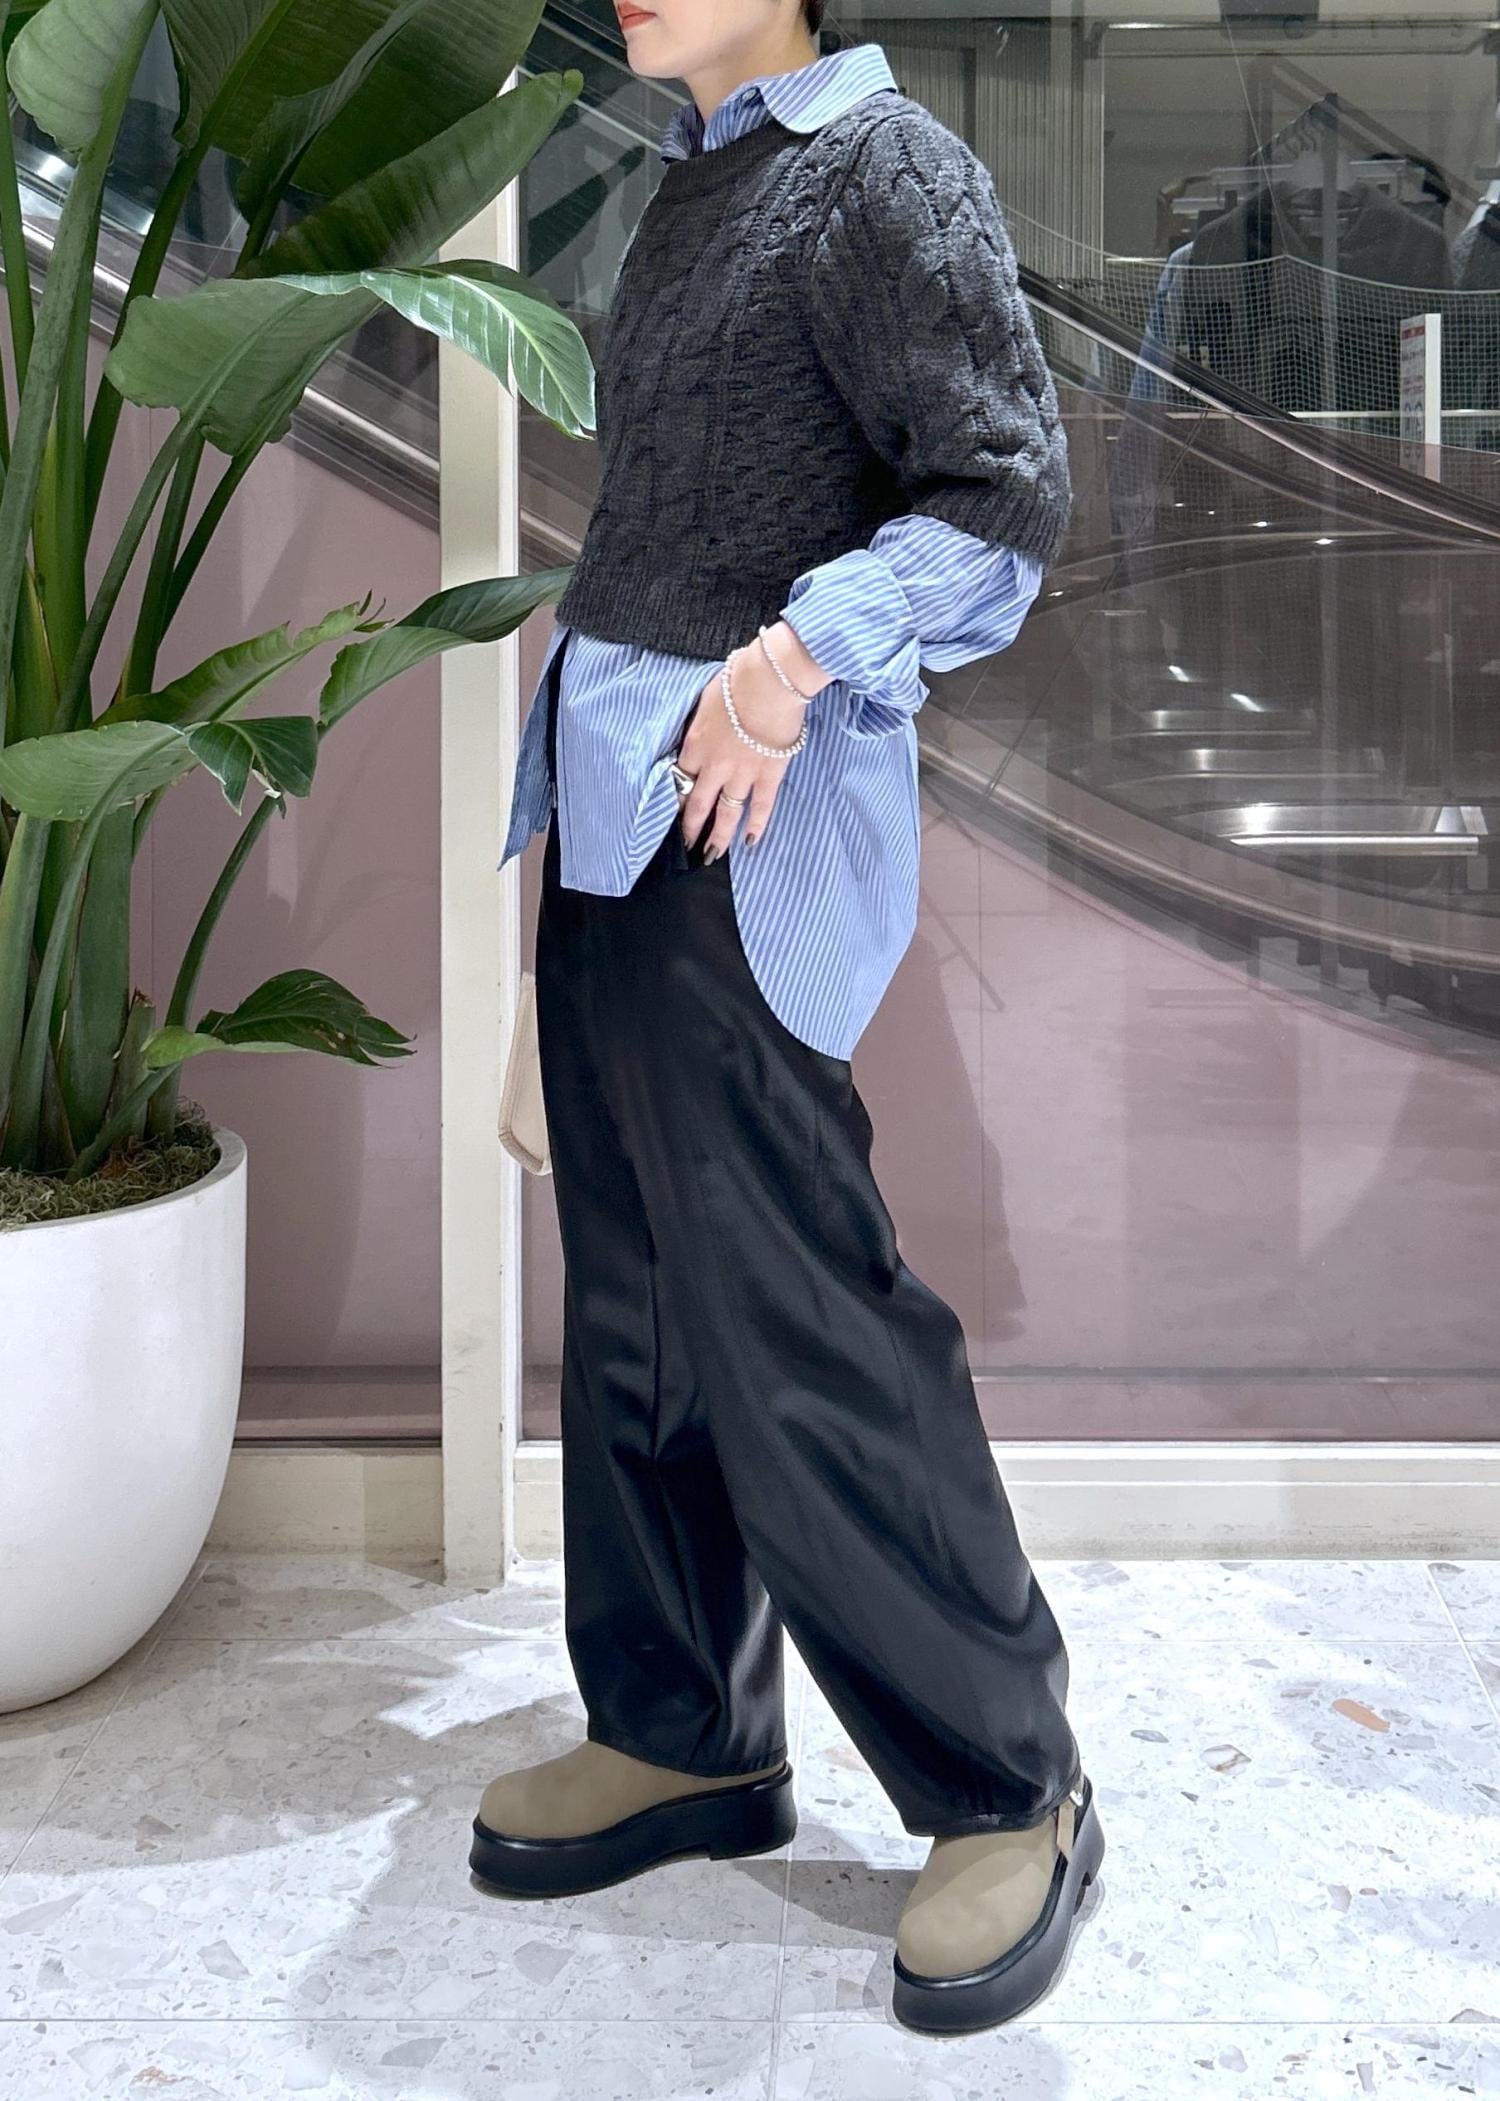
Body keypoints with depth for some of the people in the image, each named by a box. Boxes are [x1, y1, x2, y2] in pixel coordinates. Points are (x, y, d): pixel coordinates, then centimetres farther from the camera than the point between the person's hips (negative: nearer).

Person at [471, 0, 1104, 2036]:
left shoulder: (882, 166, -6)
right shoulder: (696, 187, 19)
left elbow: (1008, 487, -13)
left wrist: (797, 657, -24)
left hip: (745, 811, -9)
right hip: (616, 799, 9)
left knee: (787, 1316, -9)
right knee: (635, 1293, 11)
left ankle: (1011, 1790, 5)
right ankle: (689, 1731, 23)